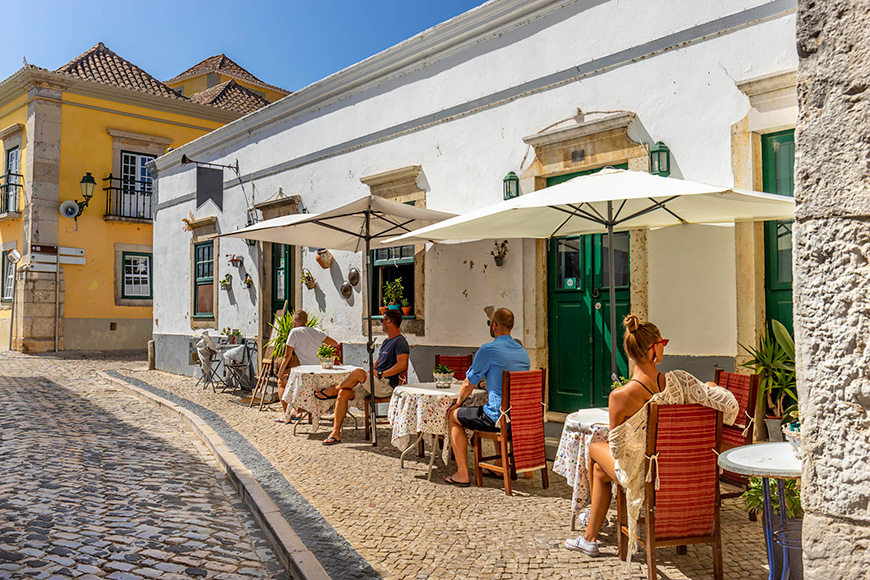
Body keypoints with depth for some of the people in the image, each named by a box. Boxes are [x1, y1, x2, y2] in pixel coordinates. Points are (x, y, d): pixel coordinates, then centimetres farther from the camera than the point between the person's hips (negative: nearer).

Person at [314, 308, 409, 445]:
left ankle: (334, 390, -3)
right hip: (374, 383, 9)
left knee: (358, 372, -30)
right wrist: (368, 375, 10)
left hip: (386, 385, -9)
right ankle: (336, 433, -5)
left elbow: (402, 365, -24)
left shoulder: (400, 342, -10)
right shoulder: (387, 341, 22)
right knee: (343, 393, -6)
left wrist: (380, 374, -21)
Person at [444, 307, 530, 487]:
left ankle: (462, 474, 13)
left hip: (499, 418, -8)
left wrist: (458, 403, 14)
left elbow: (468, 385, -3)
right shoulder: (523, 351, 10)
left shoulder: (488, 349, -12)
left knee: (453, 416, 13)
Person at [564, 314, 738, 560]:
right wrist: (711, 388, 4)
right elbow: (729, 404, -18)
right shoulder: (678, 381, -22)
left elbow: (616, 448, -17)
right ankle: (589, 537, 46)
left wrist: (610, 440, 7)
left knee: (594, 449, 29)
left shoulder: (620, 397, -28)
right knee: (600, 471, 30)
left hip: (641, 474, -4)